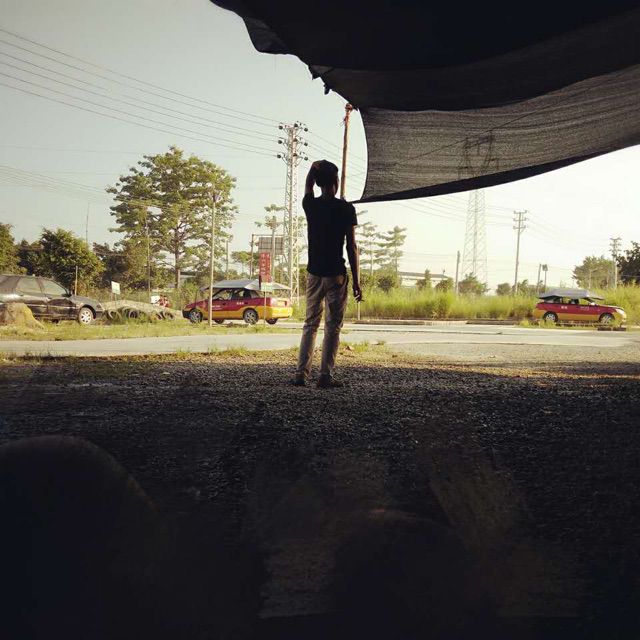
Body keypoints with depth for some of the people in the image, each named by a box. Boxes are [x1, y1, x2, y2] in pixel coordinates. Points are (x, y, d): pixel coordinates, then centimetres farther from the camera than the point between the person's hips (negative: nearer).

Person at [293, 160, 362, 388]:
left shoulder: (310, 205, 3)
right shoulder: (345, 209, -8)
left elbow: (307, 187, 29)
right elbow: (351, 247, -8)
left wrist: (313, 168, 37)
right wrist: (357, 282, -4)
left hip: (314, 274, 4)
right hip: (336, 275, -4)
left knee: (310, 324, 11)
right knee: (332, 327, 1)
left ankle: (301, 374, 7)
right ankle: (325, 376, -1)